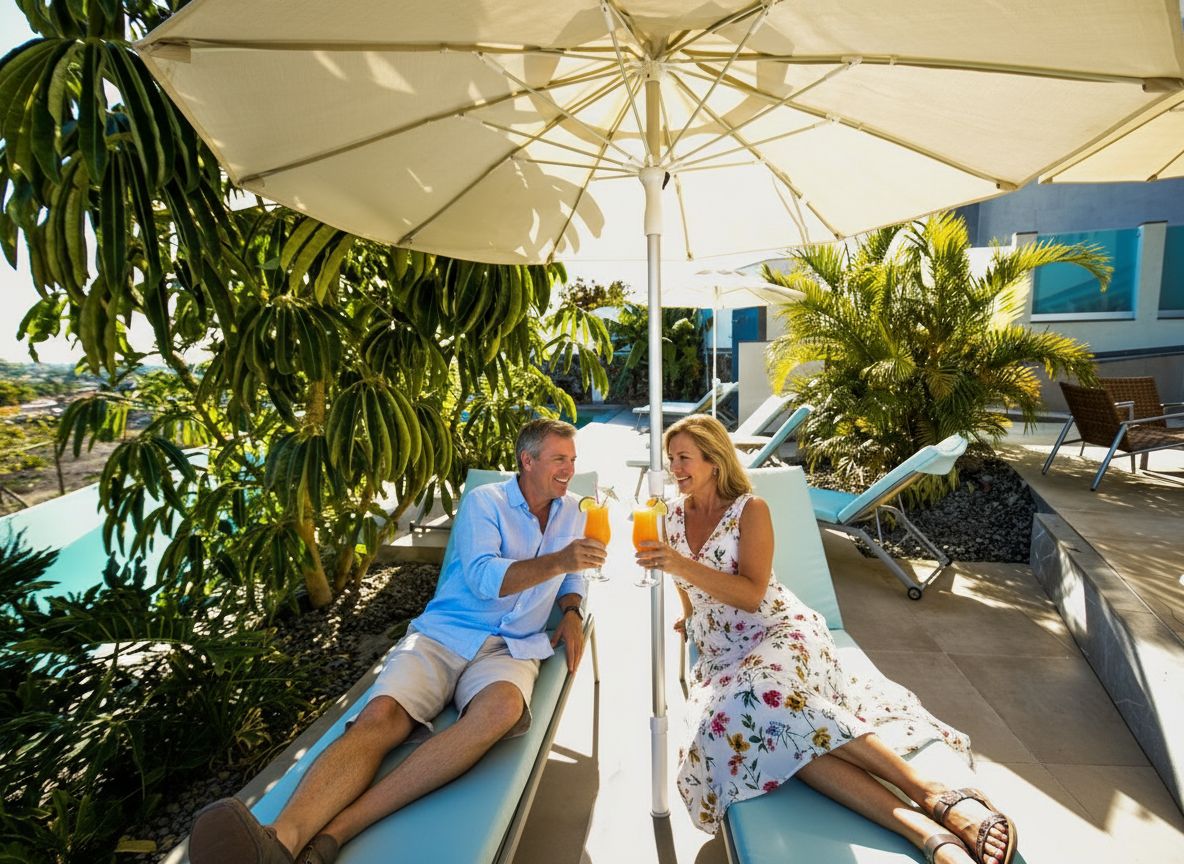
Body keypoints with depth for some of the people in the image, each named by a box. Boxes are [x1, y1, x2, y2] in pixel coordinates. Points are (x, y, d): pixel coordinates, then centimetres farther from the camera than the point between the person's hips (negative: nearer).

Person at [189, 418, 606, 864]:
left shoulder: (572, 512, 14)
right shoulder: (484, 501, -1)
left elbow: (571, 573, 28)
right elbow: (483, 578, -14)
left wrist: (572, 613, 7)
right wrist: (554, 562, -26)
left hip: (510, 649, 1)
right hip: (443, 632, 0)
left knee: (502, 708, -35)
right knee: (381, 716, -30)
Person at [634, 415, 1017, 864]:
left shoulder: (751, 510, -7)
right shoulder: (674, 517, 10)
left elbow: (751, 594, -17)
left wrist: (682, 565, -26)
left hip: (779, 631, -4)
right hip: (723, 658, 4)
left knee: (765, 697, -40)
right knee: (760, 719, -31)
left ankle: (934, 794, -33)